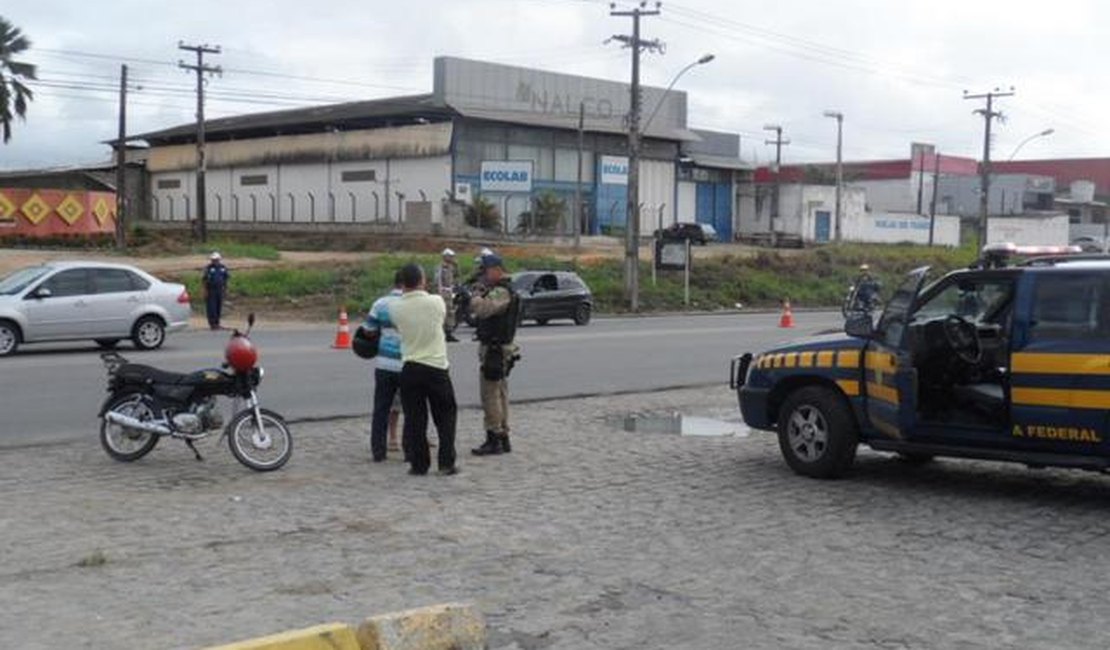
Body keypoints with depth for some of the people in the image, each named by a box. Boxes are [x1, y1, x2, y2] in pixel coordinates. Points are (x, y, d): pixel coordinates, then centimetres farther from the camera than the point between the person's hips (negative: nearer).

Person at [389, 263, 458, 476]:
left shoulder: (395, 308, -5)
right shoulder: (436, 302, -7)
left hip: (409, 368, 1)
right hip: (436, 366, -1)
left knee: (414, 419, 8)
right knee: (445, 416, 11)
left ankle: (418, 464, 9)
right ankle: (446, 463, 9)